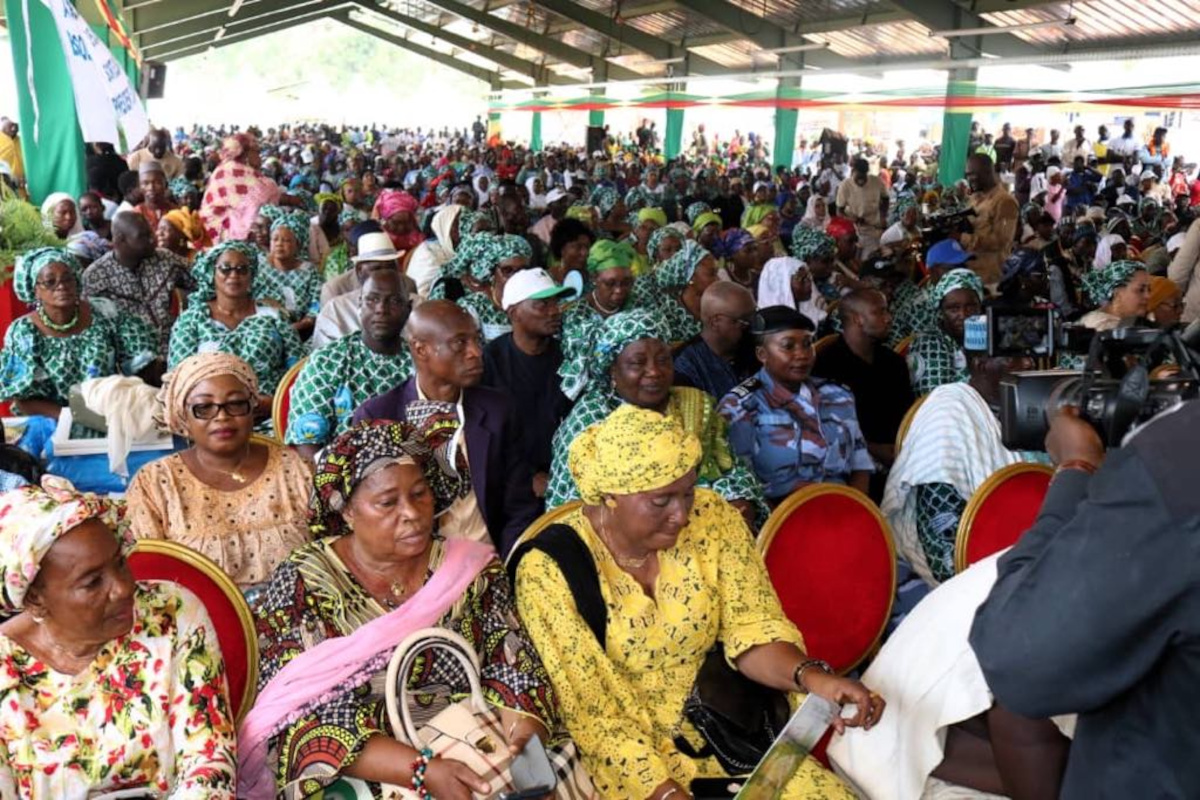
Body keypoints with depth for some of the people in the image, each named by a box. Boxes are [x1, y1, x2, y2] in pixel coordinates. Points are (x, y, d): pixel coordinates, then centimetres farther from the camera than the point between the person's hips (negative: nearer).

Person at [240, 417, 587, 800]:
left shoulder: (472, 569, 3)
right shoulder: (301, 586, -5)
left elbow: (516, 672, 0)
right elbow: (304, 725, -12)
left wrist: (524, 740, -21)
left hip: (472, 762, 2)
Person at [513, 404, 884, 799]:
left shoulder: (712, 517, -7)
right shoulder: (550, 570, -19)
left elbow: (753, 629, -5)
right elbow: (596, 714, -17)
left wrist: (812, 677, -25)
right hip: (629, 755, -3)